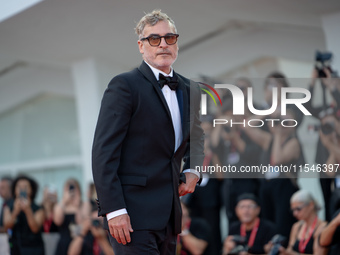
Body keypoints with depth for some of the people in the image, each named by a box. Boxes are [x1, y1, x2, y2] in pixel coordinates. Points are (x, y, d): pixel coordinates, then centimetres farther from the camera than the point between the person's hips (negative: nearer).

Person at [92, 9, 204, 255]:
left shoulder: (190, 89, 14)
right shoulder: (124, 85, -8)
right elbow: (104, 151, -13)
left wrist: (192, 170, 10)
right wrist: (114, 210, -20)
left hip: (170, 213, 7)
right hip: (133, 211, -7)